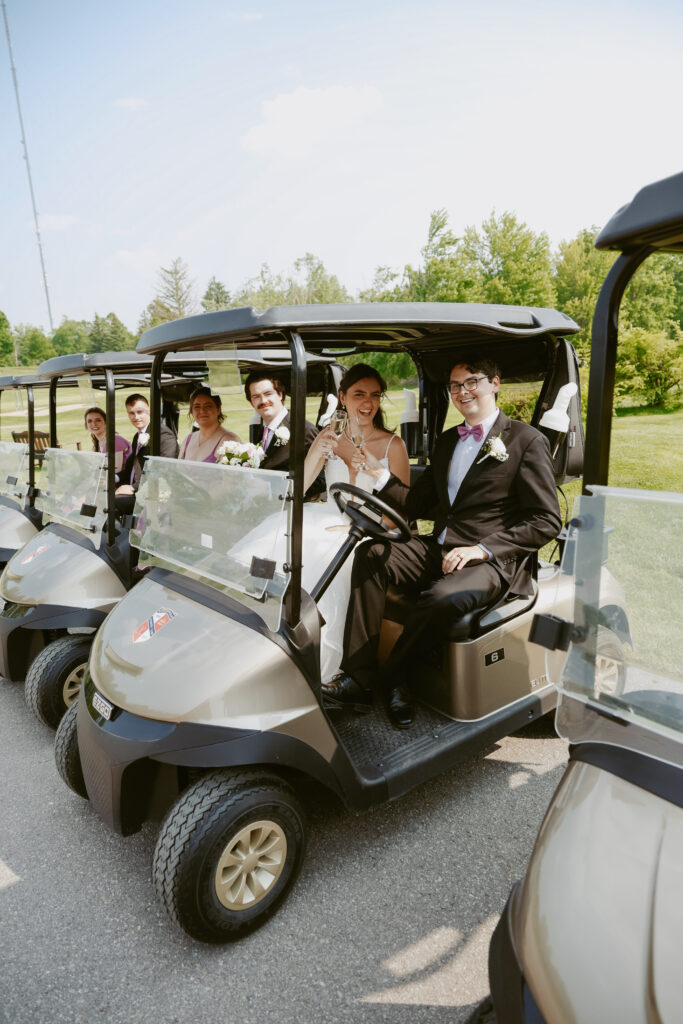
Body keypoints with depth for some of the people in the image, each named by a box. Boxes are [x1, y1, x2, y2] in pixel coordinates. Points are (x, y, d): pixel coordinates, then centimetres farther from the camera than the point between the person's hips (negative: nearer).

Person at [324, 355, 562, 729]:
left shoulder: (526, 441, 0)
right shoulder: (446, 441, 21)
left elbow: (547, 522, -7)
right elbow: (418, 505, 17)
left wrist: (483, 548, -18)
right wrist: (379, 474, 0)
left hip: (491, 561, -6)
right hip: (439, 549, 6)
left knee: (442, 598, -35)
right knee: (370, 555, -19)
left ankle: (393, 677, -9)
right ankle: (359, 676, -19)